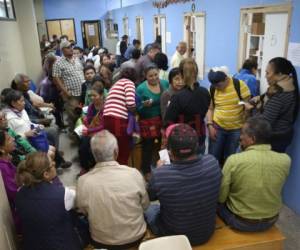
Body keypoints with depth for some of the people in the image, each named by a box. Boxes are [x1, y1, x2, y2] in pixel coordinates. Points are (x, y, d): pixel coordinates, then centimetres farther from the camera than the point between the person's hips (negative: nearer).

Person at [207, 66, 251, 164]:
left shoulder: (239, 85, -14)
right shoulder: (212, 88, -3)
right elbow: (210, 108, 6)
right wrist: (210, 125, -5)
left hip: (236, 128, -2)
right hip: (217, 127, 2)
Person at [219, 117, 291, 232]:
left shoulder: (234, 160, -27)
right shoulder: (285, 160, -16)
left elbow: (220, 197, -16)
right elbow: (270, 188, 4)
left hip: (240, 221, -3)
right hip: (271, 220, 4)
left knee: (218, 202, 24)